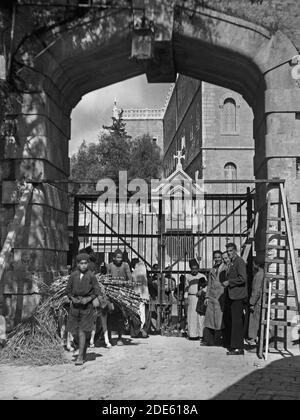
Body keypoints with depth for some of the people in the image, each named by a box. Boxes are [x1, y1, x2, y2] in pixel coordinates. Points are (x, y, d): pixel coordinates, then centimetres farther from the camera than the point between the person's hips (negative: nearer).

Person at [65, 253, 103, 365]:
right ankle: (84, 352, 36)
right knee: (77, 331, 12)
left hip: (87, 305, -4)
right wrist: (73, 298, -7)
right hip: (75, 305, 4)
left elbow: (97, 292, -2)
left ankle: (80, 357, -6)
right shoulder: (73, 275, 1)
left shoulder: (91, 276, -6)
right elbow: (68, 290, 9)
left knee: (82, 331, -10)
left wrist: (88, 299, -15)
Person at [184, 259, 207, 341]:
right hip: (191, 298, 1)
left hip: (200, 297, -1)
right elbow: (186, 287, 16)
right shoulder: (188, 276, 14)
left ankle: (201, 334, -2)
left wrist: (201, 290, -12)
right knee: (192, 316, -2)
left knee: (201, 316, -6)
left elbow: (206, 286, 6)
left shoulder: (202, 276, 9)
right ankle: (192, 334, 3)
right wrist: (186, 298, 9)